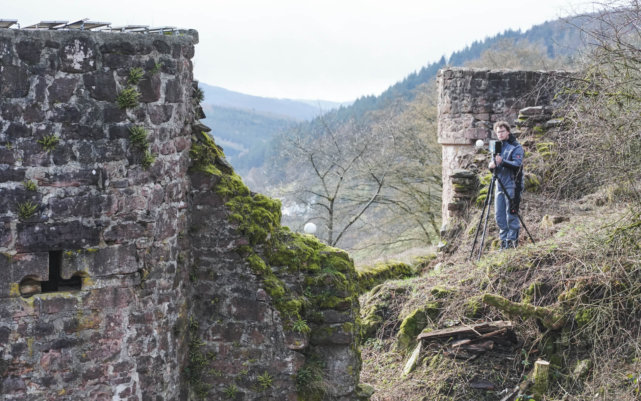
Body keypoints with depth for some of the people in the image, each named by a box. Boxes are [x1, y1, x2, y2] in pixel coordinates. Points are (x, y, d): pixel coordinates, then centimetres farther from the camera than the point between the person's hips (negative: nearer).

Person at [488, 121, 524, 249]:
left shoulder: (516, 147, -4)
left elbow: (517, 164, -16)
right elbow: (492, 164, 17)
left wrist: (502, 161, -29)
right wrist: (492, 164, -8)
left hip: (511, 185, -7)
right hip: (499, 185, 7)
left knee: (511, 213, -6)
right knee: (499, 215, 6)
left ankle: (512, 239, 0)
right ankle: (504, 239, 13)